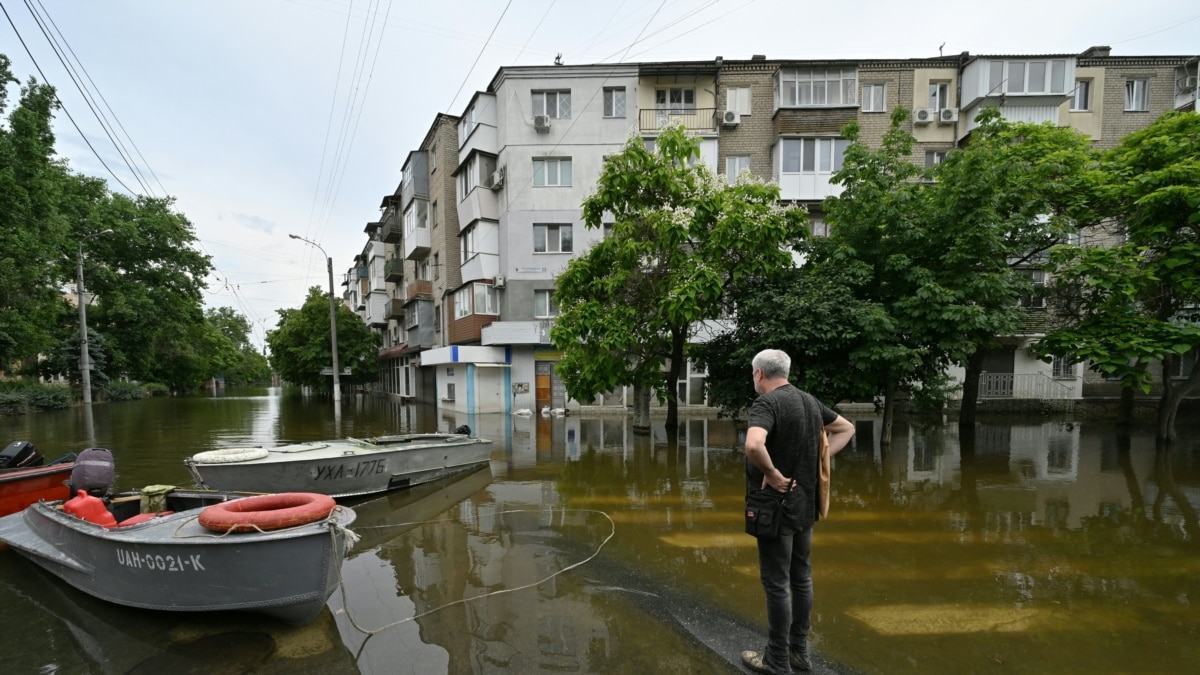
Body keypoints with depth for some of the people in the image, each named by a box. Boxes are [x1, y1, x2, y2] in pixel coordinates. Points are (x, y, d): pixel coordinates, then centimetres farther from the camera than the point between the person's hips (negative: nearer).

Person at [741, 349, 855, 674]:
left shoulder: (766, 403, -20)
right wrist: (818, 458, 7)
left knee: (776, 583, 6)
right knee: (801, 577, 19)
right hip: (804, 504, 8)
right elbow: (846, 428, 19)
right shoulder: (810, 401, 5)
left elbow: (754, 445, -39)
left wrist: (772, 473, -22)